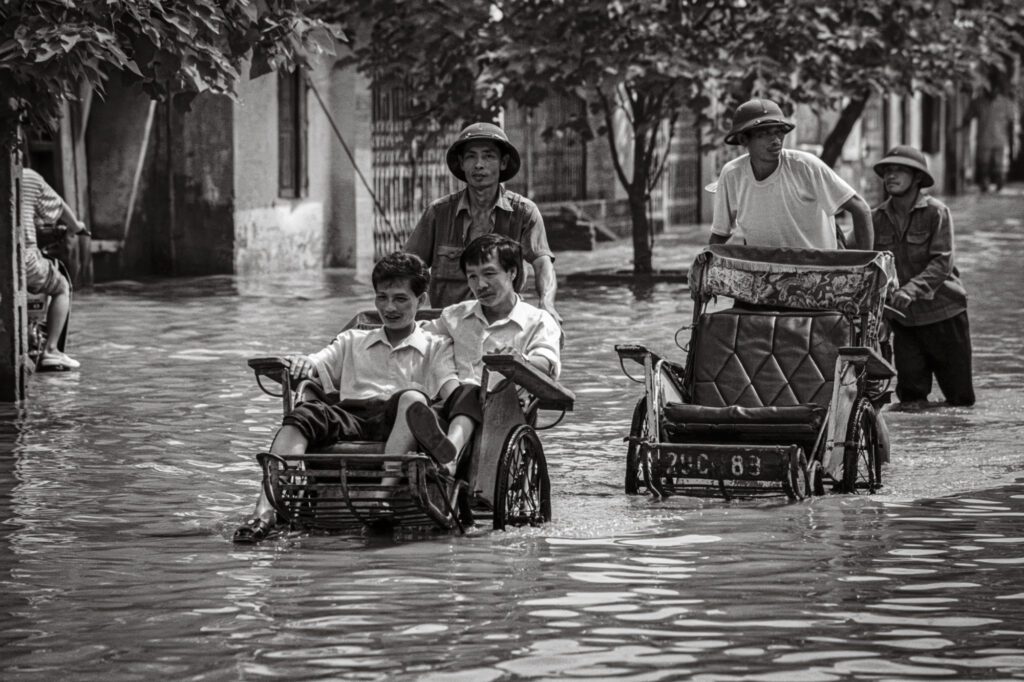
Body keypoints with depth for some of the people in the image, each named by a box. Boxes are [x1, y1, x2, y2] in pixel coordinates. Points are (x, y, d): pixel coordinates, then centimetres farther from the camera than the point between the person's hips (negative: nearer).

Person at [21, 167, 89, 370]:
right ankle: (51, 350, 10)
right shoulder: (31, 178, 5)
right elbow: (59, 209, 17)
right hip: (23, 256, -2)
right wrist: (77, 226, 39)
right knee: (62, 288, 22)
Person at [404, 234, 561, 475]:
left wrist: (519, 360, -25)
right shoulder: (455, 316, 31)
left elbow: (549, 366, -4)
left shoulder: (538, 321, 14)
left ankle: (450, 451, -70)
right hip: (451, 405, 4)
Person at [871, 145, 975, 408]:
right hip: (904, 317, 3)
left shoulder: (936, 212, -10)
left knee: (960, 396, 5)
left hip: (942, 311, -3)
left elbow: (942, 263, -19)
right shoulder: (878, 218, 2)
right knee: (911, 393, -3)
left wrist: (912, 289, -34)